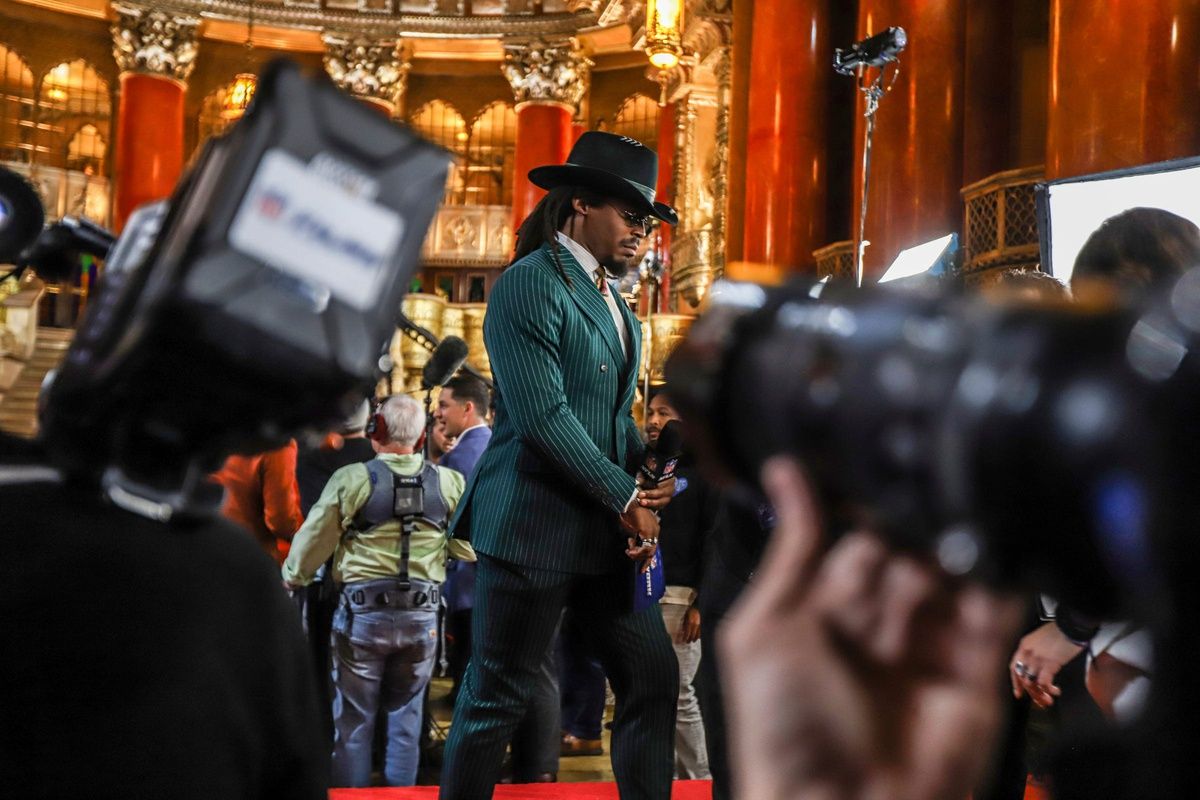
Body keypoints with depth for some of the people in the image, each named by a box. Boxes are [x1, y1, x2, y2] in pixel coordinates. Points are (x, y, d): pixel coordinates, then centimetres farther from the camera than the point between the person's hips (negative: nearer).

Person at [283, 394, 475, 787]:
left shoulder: (351, 479, -8)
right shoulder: (448, 482, -2)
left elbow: (313, 541, 0)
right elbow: (469, 548, 0)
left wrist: (289, 580, 19)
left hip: (362, 611, -2)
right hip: (422, 613, 2)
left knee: (354, 718, 11)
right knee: (406, 715, 16)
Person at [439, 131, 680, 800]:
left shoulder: (617, 306, 17)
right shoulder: (531, 284, -10)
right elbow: (542, 416, -18)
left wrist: (646, 489, -1)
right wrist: (627, 499, -12)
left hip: (607, 531, 9)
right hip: (535, 525, -8)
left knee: (654, 676, 9)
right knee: (498, 697, 1)